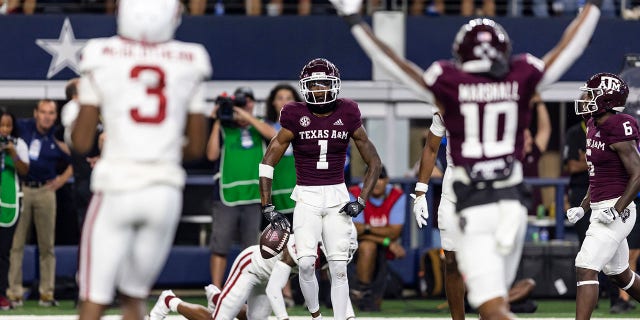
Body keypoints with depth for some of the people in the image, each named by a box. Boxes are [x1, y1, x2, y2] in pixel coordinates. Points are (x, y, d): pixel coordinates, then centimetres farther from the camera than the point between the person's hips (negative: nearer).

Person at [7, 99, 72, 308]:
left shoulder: (57, 140, 2)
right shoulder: (22, 128, 1)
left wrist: (63, 179, 2)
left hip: (45, 191, 1)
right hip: (21, 189, -1)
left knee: (47, 245, 4)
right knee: (15, 243, -2)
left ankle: (47, 292, 9)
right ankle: (14, 292, -1)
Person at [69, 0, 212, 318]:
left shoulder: (101, 57, -3)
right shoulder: (189, 63, 4)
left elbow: (81, 142, -1)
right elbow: (196, 148, 9)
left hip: (116, 188, -3)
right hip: (165, 189, 3)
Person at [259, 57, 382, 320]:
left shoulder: (347, 116, 0)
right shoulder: (296, 118, -4)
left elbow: (374, 163, 8)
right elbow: (267, 163, 0)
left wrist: (361, 201, -2)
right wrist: (267, 207, -5)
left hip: (337, 197, 1)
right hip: (306, 198, -1)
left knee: (338, 267, -4)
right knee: (306, 263, -16)